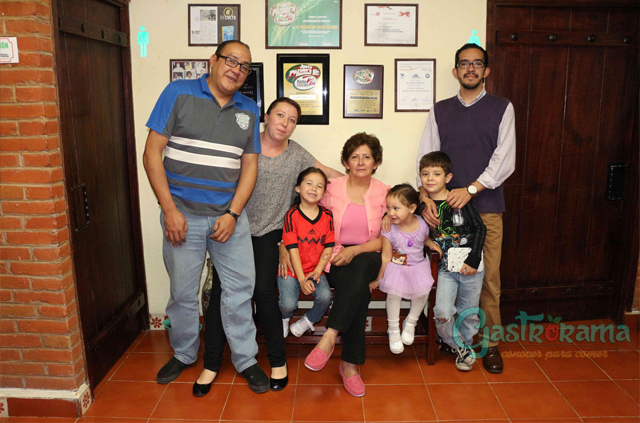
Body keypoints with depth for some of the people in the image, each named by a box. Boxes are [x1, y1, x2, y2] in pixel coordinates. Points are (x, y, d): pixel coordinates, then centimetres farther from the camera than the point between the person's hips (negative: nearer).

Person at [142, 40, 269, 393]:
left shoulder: (249, 110, 8)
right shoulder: (178, 93, -1)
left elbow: (250, 165, 6)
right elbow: (152, 154, -5)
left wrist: (233, 214, -6)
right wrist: (170, 210, -10)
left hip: (229, 215, 2)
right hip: (183, 215, -2)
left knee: (240, 288, 6)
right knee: (182, 291, 11)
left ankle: (246, 360, 23)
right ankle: (184, 354, 35)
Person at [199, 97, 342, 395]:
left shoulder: (296, 154, 6)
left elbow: (327, 172, 17)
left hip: (268, 232, 1)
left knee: (264, 291, -13)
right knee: (221, 290, -8)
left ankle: (278, 361, 7)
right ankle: (211, 363, 9)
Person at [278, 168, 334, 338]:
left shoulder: (327, 216, 2)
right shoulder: (292, 215, -8)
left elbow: (328, 247, 1)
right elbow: (292, 249, -12)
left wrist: (318, 271, -13)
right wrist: (302, 280, -16)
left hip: (315, 270, 3)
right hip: (292, 269, -2)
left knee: (325, 297, -22)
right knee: (288, 304, -21)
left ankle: (309, 320, 11)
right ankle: (284, 318, 19)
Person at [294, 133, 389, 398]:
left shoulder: (384, 193, 6)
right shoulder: (332, 189, 6)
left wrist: (354, 250, -14)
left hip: (367, 258, 0)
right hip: (335, 259, 0)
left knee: (361, 266, -38)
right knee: (360, 293, -32)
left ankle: (329, 337, -36)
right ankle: (350, 364, -22)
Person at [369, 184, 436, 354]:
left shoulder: (422, 224, -7)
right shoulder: (389, 230, -15)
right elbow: (386, 256, -9)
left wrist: (432, 244, -4)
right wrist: (379, 278, -6)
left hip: (417, 266, 3)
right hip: (396, 267, -2)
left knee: (423, 290, -20)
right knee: (394, 292, -27)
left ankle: (411, 322, 10)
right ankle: (393, 329, -1)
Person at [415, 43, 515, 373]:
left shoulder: (501, 108, 7)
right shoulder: (440, 110, 11)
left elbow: (505, 160, -3)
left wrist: (470, 189, -14)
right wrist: (426, 198, -10)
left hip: (486, 206, -1)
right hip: (446, 208, 1)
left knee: (488, 278, 1)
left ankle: (490, 343, 16)